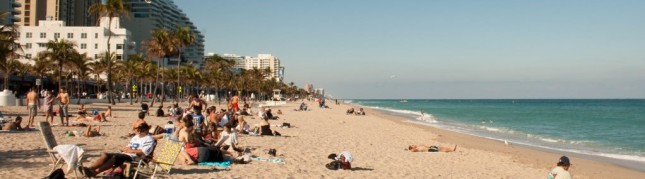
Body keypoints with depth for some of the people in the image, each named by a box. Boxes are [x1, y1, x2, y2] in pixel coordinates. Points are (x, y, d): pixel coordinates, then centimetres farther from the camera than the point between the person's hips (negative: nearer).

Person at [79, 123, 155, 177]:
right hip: (124, 154, 9)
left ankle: (94, 172, -45)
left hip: (134, 157, -9)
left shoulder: (149, 139, -1)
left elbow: (144, 152, -16)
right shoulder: (135, 137, 25)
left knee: (115, 157, -33)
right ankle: (90, 169, -32)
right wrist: (126, 149, 1)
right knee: (105, 155, -12)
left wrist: (131, 150, -10)